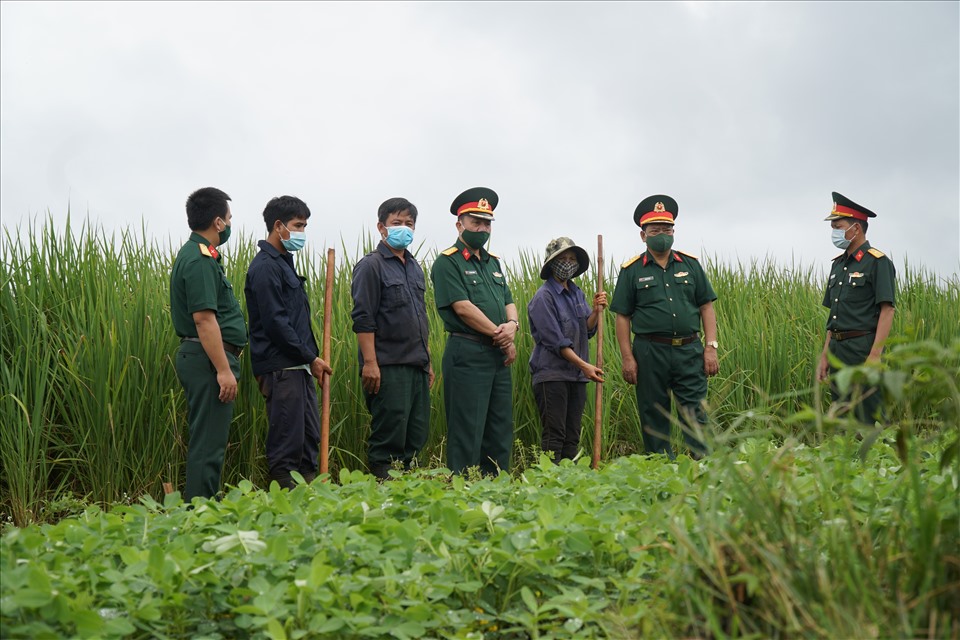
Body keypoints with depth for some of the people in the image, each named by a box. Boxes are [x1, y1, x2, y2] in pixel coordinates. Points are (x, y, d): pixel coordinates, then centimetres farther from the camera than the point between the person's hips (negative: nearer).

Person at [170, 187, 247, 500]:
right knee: (208, 443, -7)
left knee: (207, 440, 15)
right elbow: (204, 318, -23)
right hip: (209, 359, -11)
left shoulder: (200, 254, 17)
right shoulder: (199, 260, -16)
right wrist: (223, 369, -24)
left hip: (206, 359, 11)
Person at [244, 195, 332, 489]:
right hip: (280, 367, -10)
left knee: (310, 437, 12)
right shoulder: (264, 267, -12)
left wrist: (312, 357, 13)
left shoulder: (284, 262, 18)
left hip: (299, 367, 10)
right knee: (287, 443, -4)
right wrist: (311, 357, -14)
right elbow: (275, 323, -18)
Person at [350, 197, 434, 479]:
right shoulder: (371, 265, -5)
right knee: (389, 437, -6)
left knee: (417, 436, 8)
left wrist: (428, 362, 20)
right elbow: (363, 319, -12)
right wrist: (370, 363, -18)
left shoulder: (414, 267, 19)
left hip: (417, 366, 8)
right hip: (388, 368, -8)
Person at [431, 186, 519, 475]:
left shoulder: (493, 262, 19)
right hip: (467, 355, -8)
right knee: (467, 432, -5)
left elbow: (508, 302, 17)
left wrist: (512, 325, -7)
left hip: (499, 356, 8)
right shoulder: (447, 262, -6)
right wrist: (501, 337, -11)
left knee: (501, 432, 10)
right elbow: (463, 308, -14)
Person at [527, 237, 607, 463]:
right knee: (554, 436, -9)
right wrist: (584, 365, -18)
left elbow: (587, 331, 12)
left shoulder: (577, 293, 15)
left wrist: (596, 311, -6)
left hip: (577, 376, 7)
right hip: (551, 374, -7)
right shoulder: (544, 297, -9)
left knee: (572, 437, 8)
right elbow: (555, 341, -15)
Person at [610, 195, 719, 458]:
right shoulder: (631, 270, 4)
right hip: (649, 352, -1)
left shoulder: (690, 264, 11)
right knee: (654, 417, 4)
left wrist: (711, 347, 0)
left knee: (696, 414, -3)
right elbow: (622, 316, 2)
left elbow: (706, 307, 10)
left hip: (689, 350, 1)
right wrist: (627, 358, -6)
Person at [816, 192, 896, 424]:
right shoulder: (838, 264, 17)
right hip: (838, 350, 8)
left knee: (868, 419, -6)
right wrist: (825, 355, 14)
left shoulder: (878, 262, -7)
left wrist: (875, 355, -20)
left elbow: (887, 310, -13)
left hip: (863, 349, -8)